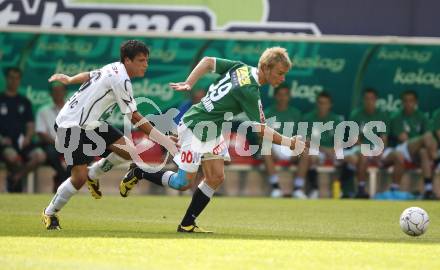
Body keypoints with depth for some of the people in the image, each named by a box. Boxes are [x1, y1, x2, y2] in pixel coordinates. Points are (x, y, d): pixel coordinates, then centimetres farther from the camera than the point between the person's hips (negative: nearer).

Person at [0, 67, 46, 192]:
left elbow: (30, 125, 15)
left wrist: (27, 137, -5)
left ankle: (15, 177, -7)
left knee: (40, 156, -27)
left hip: (21, 141, 4)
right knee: (12, 157, -38)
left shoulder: (24, 102, 19)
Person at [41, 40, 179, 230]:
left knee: (128, 151, -5)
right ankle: (50, 213, 9)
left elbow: (89, 75, 24)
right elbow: (134, 117, -20)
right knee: (79, 178, -12)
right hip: (72, 126, -9)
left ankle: (93, 174, 19)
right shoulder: (121, 80, -22)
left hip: (90, 124, 9)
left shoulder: (115, 69, 5)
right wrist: (162, 139, -18)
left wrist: (69, 80, 43)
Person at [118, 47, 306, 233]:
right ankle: (138, 173, 17)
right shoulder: (250, 91, -27)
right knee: (184, 183, -2)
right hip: (194, 128, -9)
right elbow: (260, 129, -23)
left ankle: (187, 224, 7)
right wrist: (289, 143, -18)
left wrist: (188, 83, -1)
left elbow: (207, 62, 3)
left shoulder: (241, 68, -3)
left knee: (216, 178, 2)